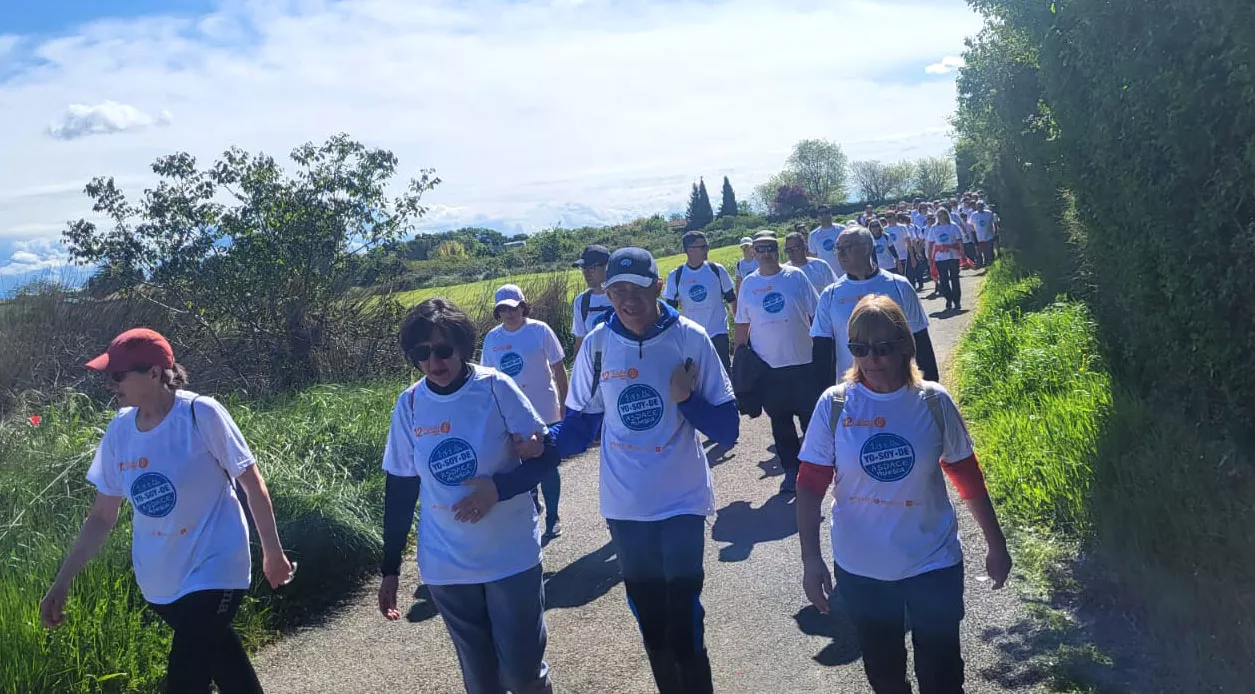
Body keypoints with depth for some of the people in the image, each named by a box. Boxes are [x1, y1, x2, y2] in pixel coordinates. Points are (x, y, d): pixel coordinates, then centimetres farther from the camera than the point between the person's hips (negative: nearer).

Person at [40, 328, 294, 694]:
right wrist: (62, 582, 5)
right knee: (217, 655, 20)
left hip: (213, 570, -6)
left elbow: (252, 482, -10)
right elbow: (102, 516, 7)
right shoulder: (119, 430, -1)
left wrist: (272, 553, -7)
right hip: (158, 581, 6)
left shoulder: (201, 415, -17)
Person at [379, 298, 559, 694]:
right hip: (446, 565, 3)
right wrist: (390, 568, 6)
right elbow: (399, 490, 4)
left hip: (511, 556, -2)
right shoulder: (409, 405, -3)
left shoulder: (496, 388, -12)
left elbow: (548, 454, -7)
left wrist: (497, 488, -23)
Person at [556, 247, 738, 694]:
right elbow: (578, 426, 3)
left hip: (681, 504, -3)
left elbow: (727, 430, -8)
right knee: (651, 625, 17)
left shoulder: (690, 339, -10)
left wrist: (687, 398, -25)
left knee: (684, 631, -4)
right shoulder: (597, 344, -5)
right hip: (623, 507, 3)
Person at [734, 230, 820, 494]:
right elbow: (742, 325, 10)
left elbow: (816, 315, 2)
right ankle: (791, 470, 22)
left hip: (802, 361, -1)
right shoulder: (748, 284, 4)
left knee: (811, 417, 7)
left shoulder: (796, 277, -1)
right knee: (780, 421, 9)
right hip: (768, 366, 2)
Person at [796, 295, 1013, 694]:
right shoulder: (834, 405, -10)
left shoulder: (933, 402, -8)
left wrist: (996, 544, 7)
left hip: (933, 565, 0)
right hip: (859, 571, 1)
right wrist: (811, 559, -12)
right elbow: (810, 485, -7)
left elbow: (967, 477, 2)